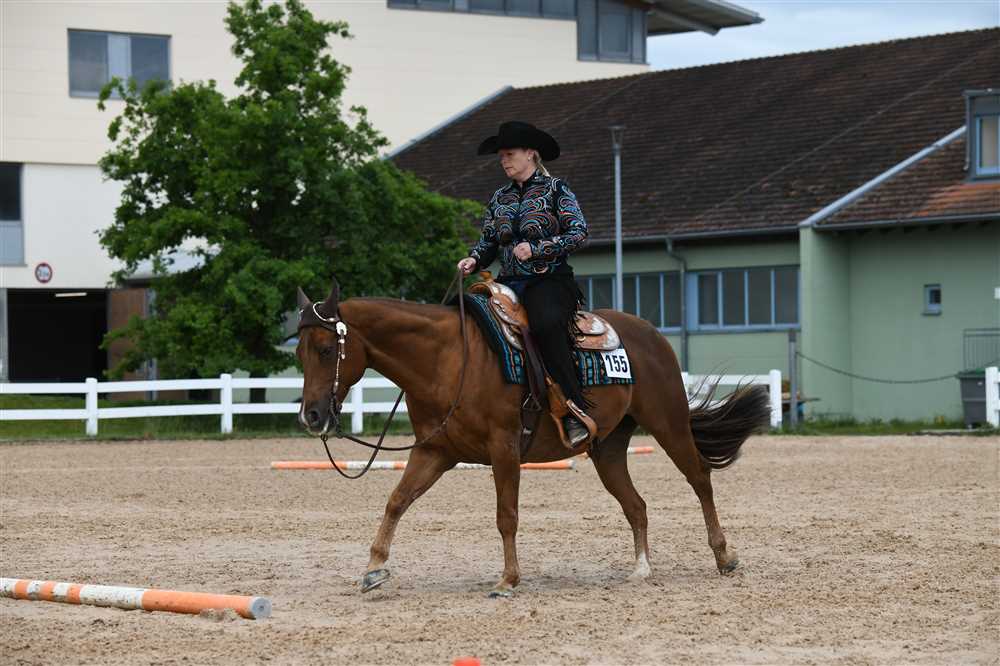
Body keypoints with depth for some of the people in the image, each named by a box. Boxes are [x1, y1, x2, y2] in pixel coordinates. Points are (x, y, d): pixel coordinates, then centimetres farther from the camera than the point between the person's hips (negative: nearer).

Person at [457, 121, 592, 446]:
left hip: (549, 281, -5)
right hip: (509, 283, 5)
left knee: (546, 325, -37)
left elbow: (578, 233, -6)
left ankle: (576, 412, -33)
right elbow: (488, 242, 19)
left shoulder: (556, 190, 3)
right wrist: (473, 260, -3)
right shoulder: (499, 198, 18)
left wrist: (536, 248, -15)